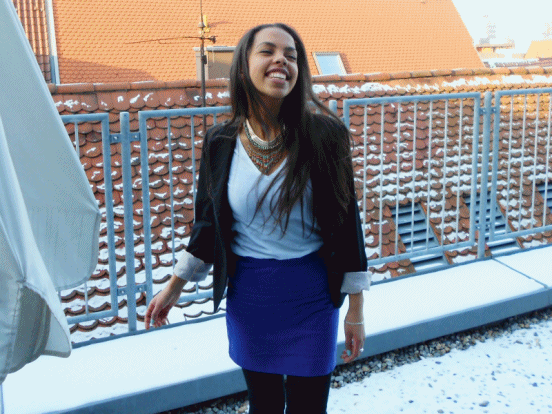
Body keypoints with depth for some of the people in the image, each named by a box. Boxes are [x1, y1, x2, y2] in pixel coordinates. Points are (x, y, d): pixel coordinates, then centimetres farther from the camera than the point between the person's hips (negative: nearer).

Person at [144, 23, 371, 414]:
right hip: (248, 292, 2)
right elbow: (208, 222, 8)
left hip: (310, 293, -2)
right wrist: (175, 286, 12)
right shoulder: (221, 142, -3)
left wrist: (356, 307, -3)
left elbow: (346, 221, -5)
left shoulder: (323, 135, -10)